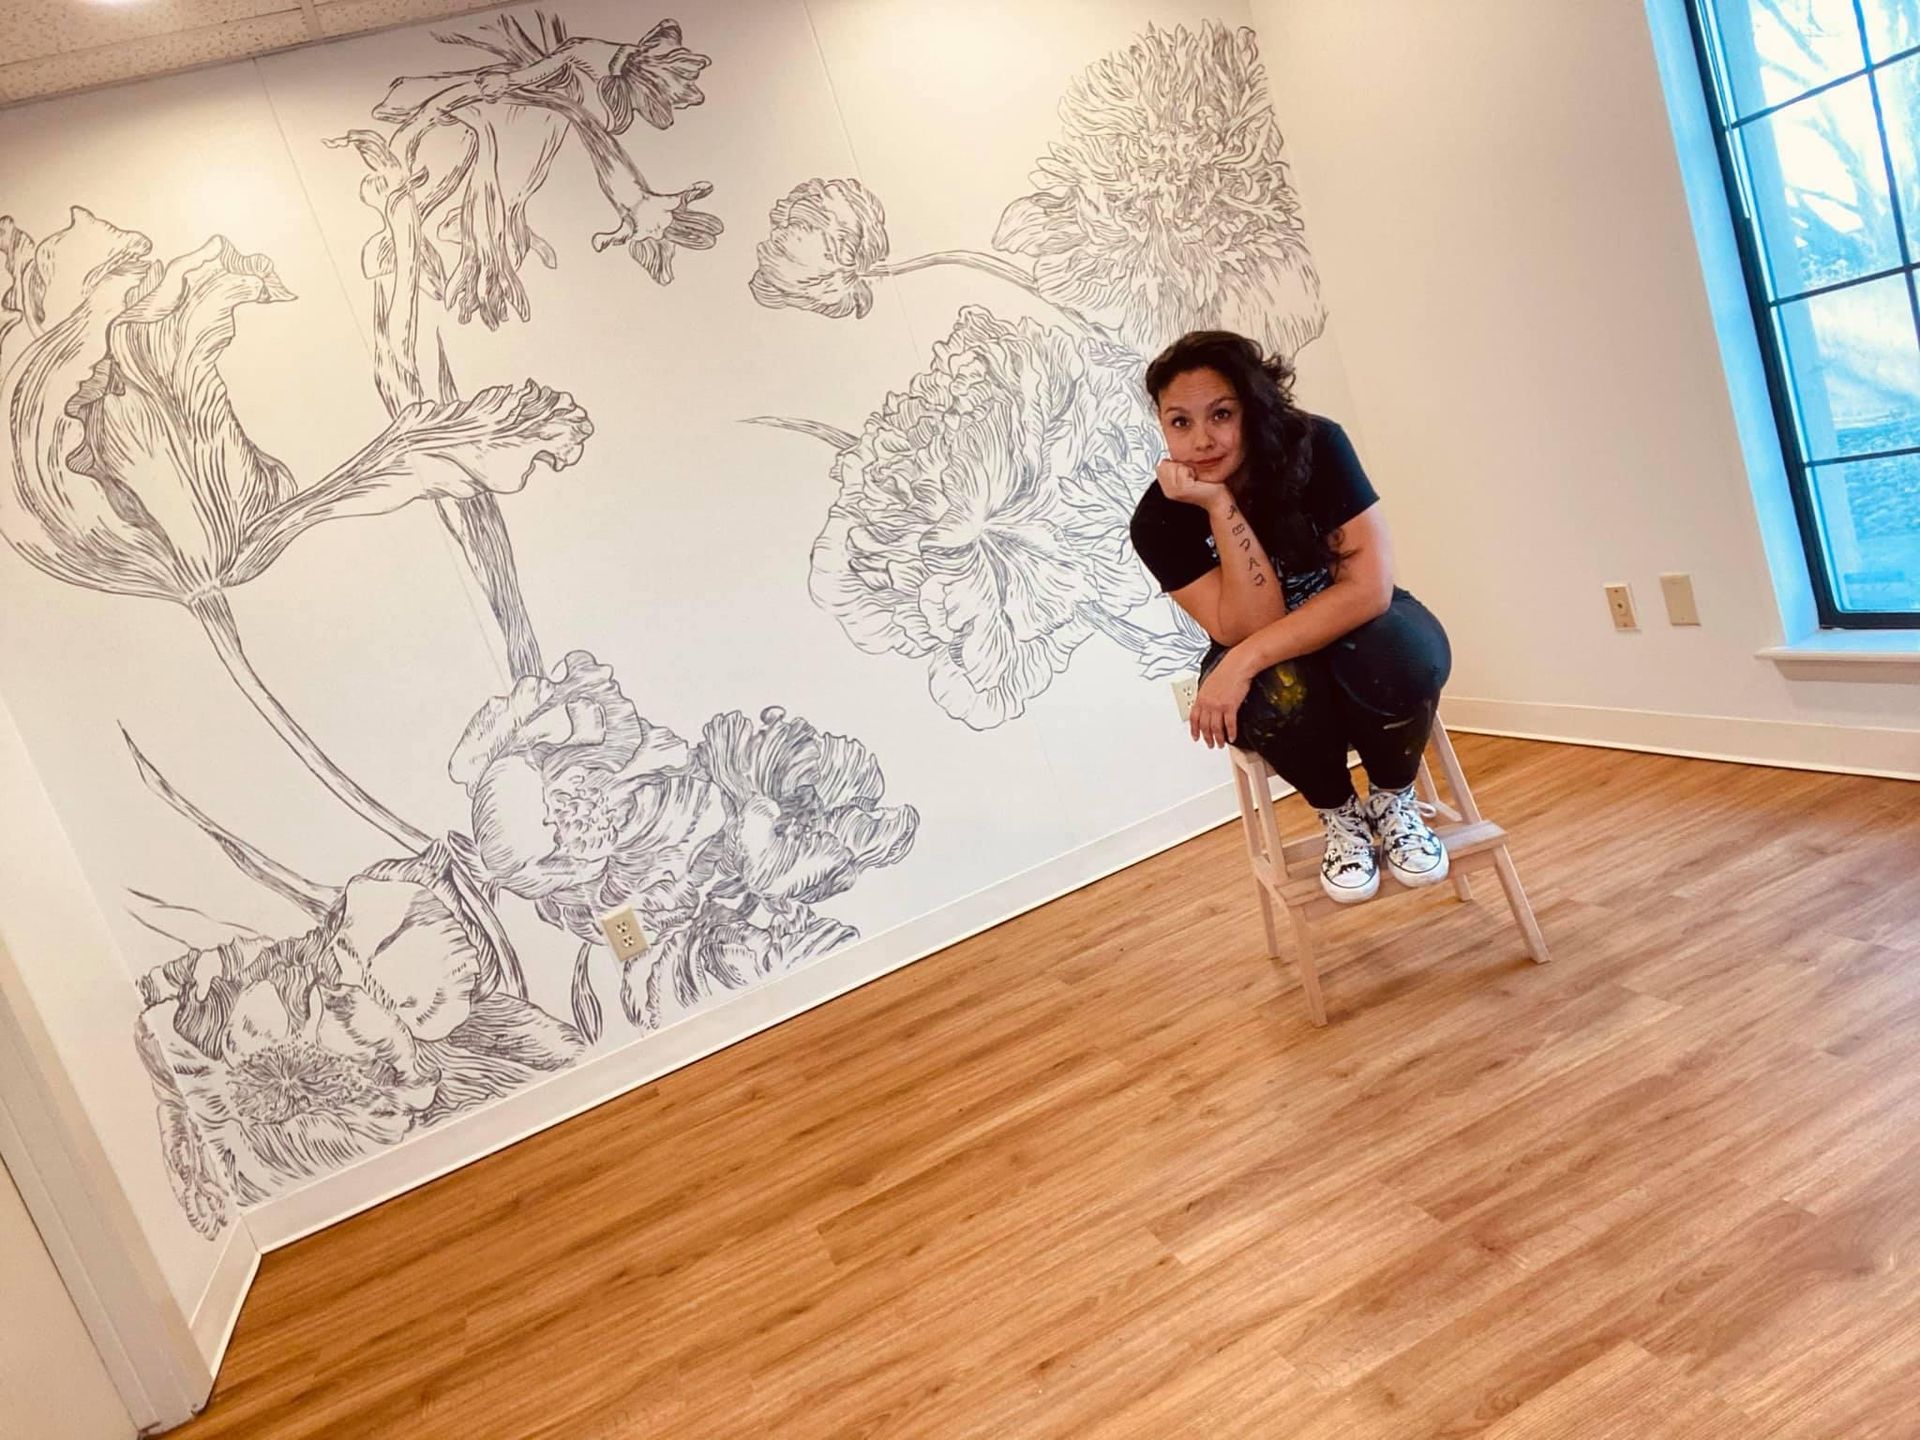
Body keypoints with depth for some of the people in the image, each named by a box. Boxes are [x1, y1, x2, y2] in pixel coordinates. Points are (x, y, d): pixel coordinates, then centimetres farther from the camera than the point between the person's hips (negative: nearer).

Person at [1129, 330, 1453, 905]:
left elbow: (1369, 587, -28)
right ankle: (1339, 814, -3)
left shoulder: (1315, 445, -22)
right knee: (1274, 689, -35)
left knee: (1401, 653, -34)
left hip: (1358, 625, 0)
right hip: (1273, 668, 0)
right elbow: (1248, 630, -27)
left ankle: (1392, 798, -3)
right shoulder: (1159, 519, -20)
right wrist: (1220, 507, -36)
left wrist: (1245, 660, -36)